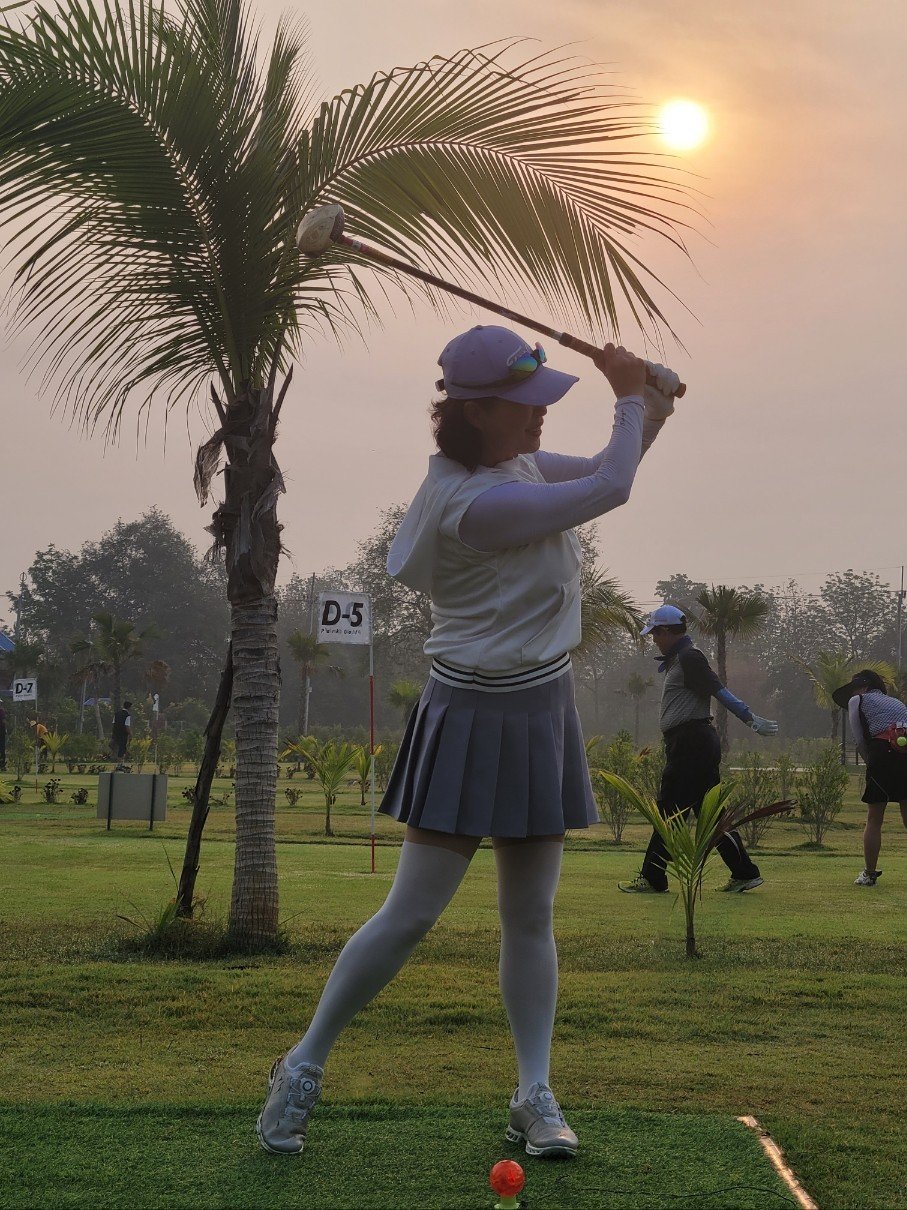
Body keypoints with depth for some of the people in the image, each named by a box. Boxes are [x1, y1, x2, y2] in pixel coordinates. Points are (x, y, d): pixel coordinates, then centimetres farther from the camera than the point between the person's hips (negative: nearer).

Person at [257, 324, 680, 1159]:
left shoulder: (518, 461, 5)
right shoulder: (470, 502, -24)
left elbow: (604, 470, 19)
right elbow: (610, 491, -19)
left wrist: (650, 413, 0)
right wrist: (630, 397, -4)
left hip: (541, 714, 8)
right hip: (473, 720, -8)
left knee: (531, 915, 9)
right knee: (412, 913, -3)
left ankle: (536, 1097, 17)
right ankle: (305, 1067, 14)